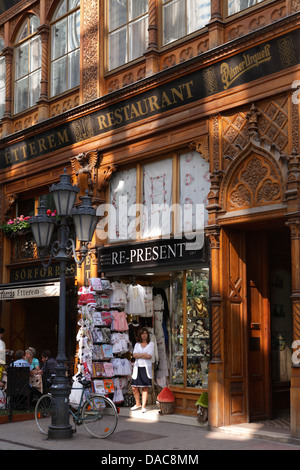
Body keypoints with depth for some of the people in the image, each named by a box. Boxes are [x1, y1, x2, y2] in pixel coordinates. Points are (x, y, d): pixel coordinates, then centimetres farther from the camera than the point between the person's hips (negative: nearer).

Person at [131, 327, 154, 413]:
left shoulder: (151, 344, 6)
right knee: (134, 388, 1)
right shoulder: (137, 344, 15)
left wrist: (139, 355, -5)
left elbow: (149, 356, -6)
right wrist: (144, 354, -9)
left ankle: (143, 406, 3)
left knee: (145, 388, -4)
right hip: (137, 367, 3)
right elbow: (134, 355, 0)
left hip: (146, 368, -3)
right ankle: (137, 404, 20)